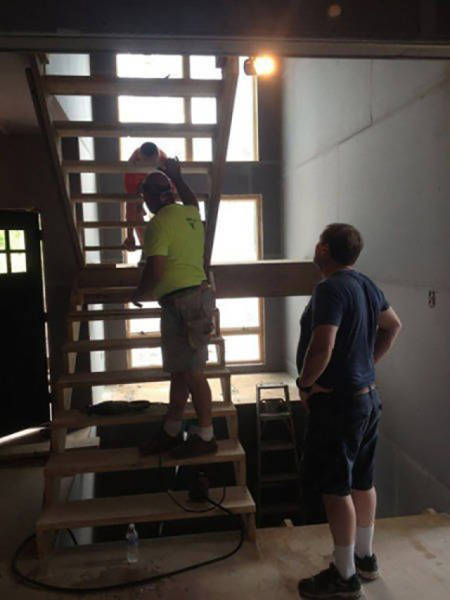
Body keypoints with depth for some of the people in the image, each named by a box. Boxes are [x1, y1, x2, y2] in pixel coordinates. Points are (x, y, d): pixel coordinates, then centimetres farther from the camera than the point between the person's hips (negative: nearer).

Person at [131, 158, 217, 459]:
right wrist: (176, 175, 50)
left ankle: (206, 437, 9)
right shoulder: (190, 213, 12)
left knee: (192, 371, -2)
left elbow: (154, 271, -20)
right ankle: (171, 432, 26)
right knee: (180, 368, 14)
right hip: (197, 294, 10)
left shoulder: (159, 223, -13)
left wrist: (139, 294, -2)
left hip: (181, 303, -9)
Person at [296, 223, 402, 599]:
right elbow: (393, 326, 20)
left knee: (335, 489, 3)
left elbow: (322, 347, -31)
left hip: (337, 402, -9)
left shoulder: (331, 289, -21)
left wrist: (305, 384, -15)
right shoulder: (367, 285, 7)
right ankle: (365, 558, 36)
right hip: (368, 397, 9)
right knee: (362, 482, 19)